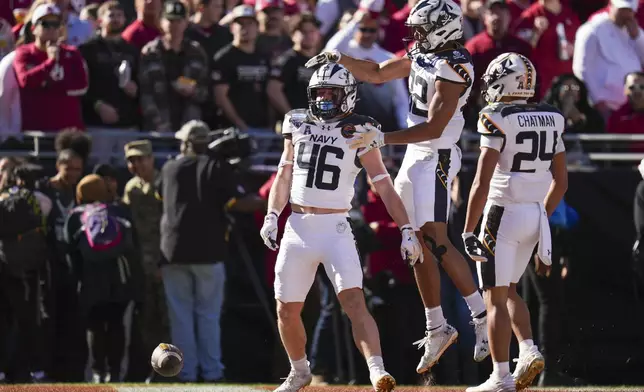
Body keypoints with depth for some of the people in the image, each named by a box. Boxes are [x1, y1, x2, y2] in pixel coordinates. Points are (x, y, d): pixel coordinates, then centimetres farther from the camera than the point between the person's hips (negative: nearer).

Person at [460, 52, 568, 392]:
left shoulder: (497, 120, -13)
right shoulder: (551, 119, 7)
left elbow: (482, 183, -17)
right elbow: (561, 181, 12)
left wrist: (468, 231, -14)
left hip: (503, 213, -7)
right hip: (536, 214, 7)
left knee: (496, 298, 0)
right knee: (508, 290, 22)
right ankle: (529, 351, 3)